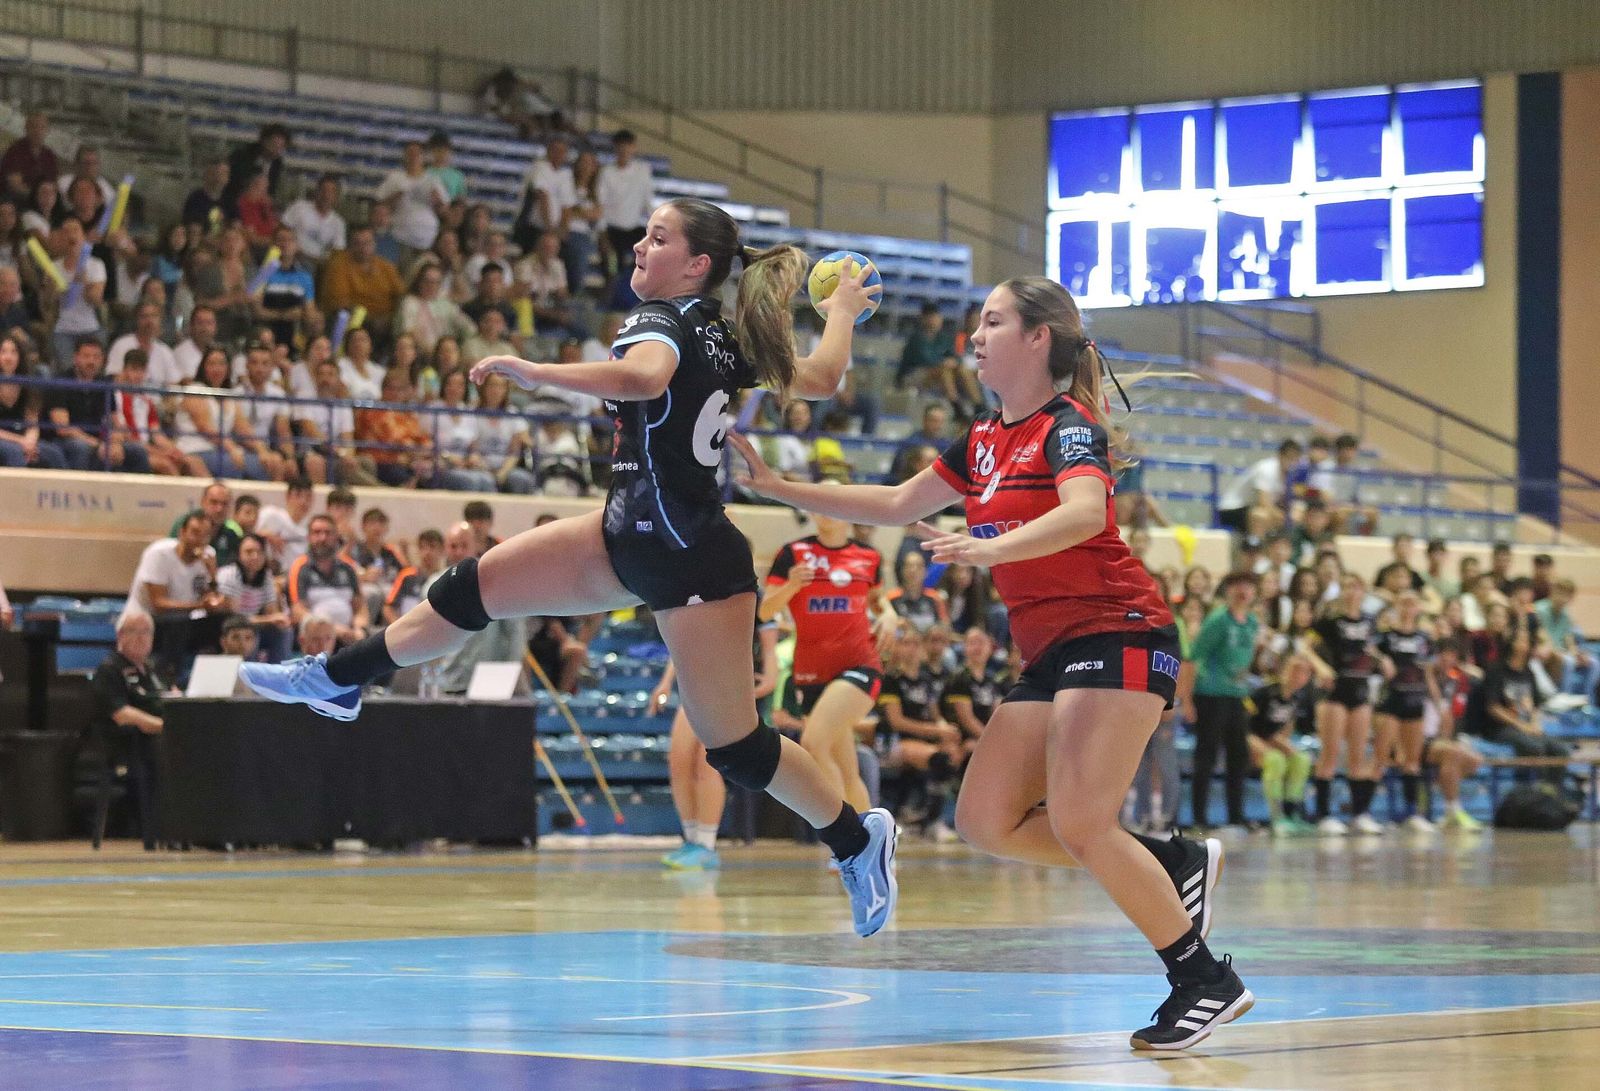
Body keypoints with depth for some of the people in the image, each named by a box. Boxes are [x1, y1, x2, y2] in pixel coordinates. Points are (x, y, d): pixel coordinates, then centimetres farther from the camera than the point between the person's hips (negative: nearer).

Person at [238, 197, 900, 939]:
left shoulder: (661, 320, -18)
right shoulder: (723, 337, 4)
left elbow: (643, 377, -43)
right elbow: (821, 379, 15)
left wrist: (535, 373, -39)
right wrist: (843, 312, 34)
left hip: (693, 567, -9)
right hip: (635, 538, 9)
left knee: (735, 749, 0)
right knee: (478, 586, 7)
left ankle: (858, 838, 19)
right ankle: (338, 681, 18)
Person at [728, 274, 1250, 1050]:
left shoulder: (1068, 426, -12)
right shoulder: (986, 440, 14)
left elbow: (1085, 512, -33)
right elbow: (898, 505, 23)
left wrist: (992, 549, -48)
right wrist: (778, 488, 18)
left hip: (1116, 635, -9)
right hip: (1049, 653, 9)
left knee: (1077, 823, -19)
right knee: (986, 821, 1)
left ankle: (1207, 982, -10)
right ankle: (1172, 863, 10)